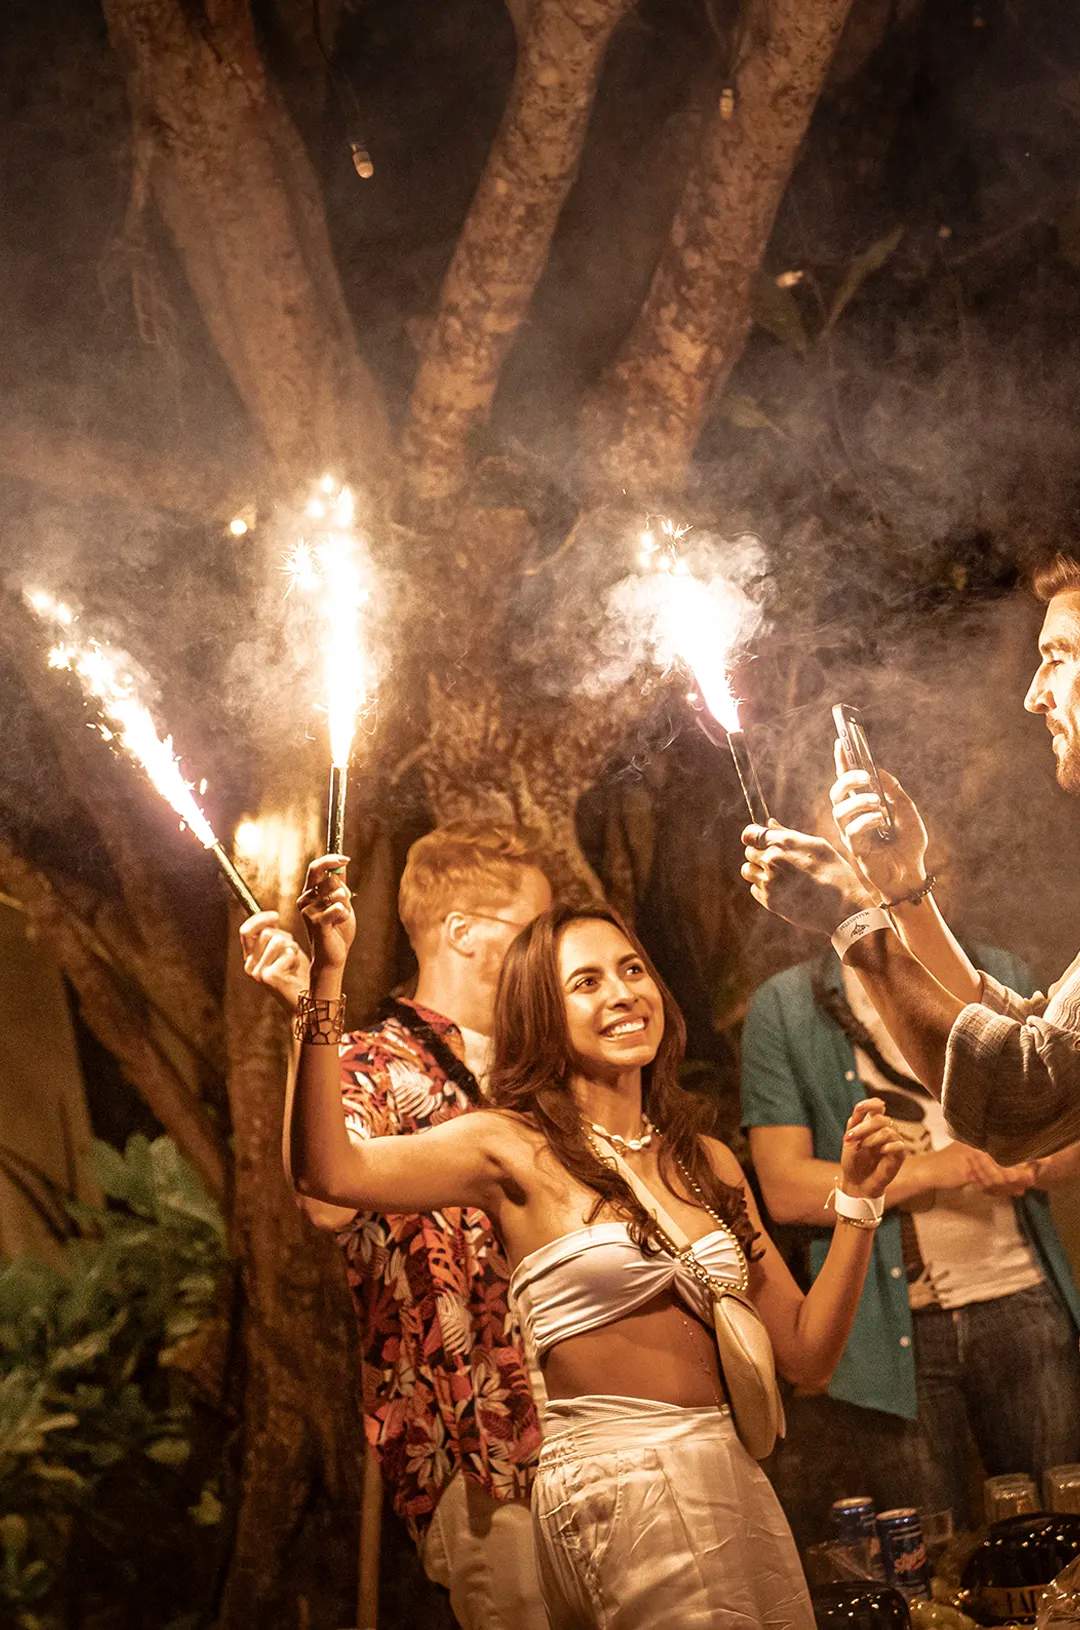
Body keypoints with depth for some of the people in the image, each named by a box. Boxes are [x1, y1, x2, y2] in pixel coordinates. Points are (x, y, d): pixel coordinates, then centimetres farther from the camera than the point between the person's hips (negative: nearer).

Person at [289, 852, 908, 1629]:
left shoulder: (709, 1163, 10)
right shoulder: (517, 1151, -4)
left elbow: (807, 1355, 8)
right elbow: (329, 1170, -22)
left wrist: (859, 1198, -2)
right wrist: (328, 974, -27)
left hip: (734, 1476, 5)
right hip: (610, 1483, -5)